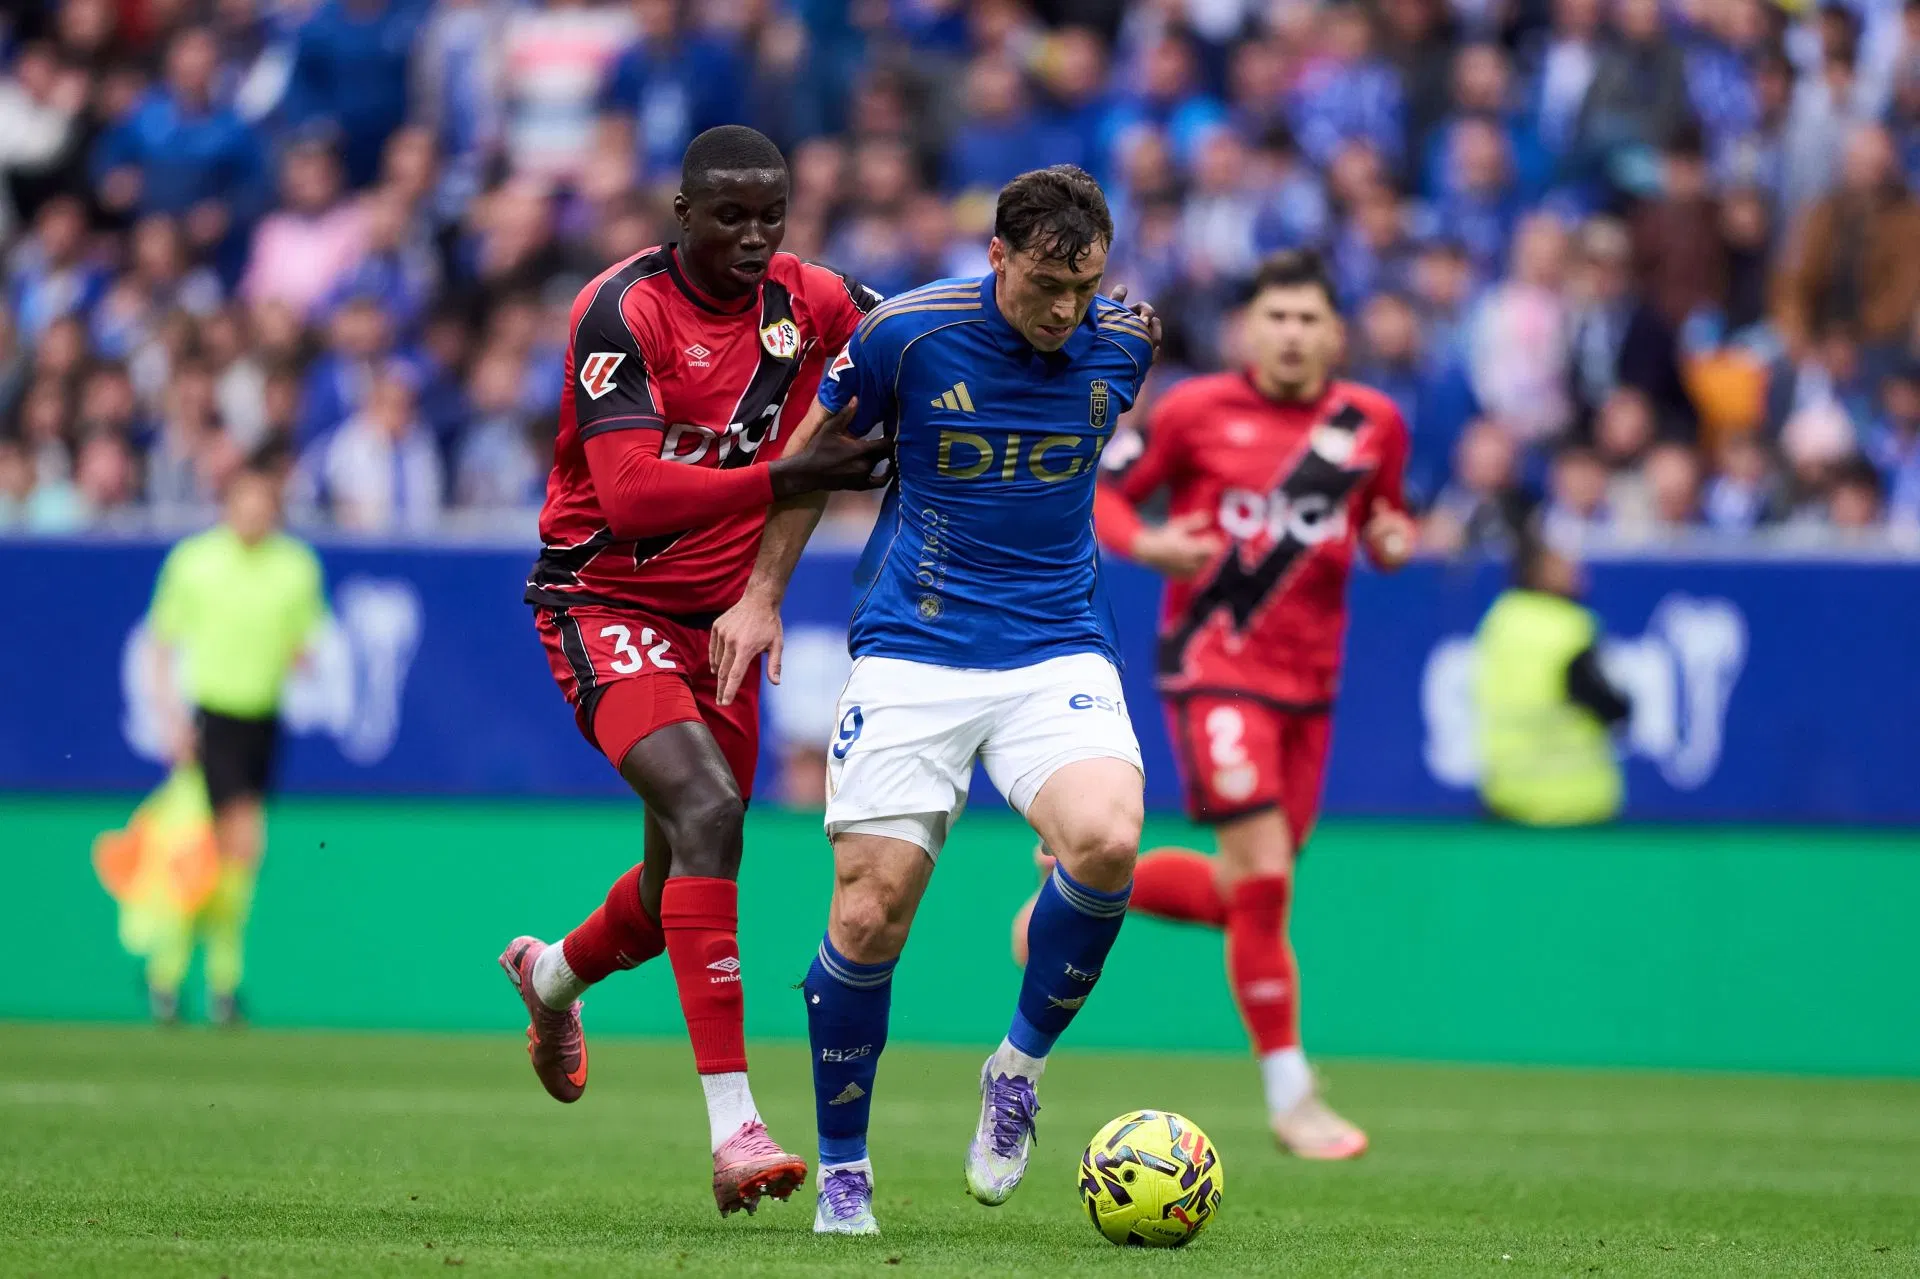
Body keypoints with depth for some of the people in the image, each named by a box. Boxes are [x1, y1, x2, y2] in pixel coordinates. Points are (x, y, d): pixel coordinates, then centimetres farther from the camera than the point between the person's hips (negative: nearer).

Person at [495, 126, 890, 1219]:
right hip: (606, 604, -7)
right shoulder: (624, 312, -19)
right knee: (707, 812, -28)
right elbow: (631, 494, -28)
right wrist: (788, 475, -33)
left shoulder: (806, 302, 0)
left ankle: (555, 975, 51)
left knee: (687, 884, 15)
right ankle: (733, 1124, -31)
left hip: (721, 616, 7)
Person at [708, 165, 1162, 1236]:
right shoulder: (908, 333, -10)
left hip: (1058, 652, 2)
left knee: (1106, 841, -26)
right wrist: (762, 594, 12)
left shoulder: (1122, 343, -2)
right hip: (912, 655, -2)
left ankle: (1021, 1065, -1)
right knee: (870, 913, -8)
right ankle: (843, 1169, 13)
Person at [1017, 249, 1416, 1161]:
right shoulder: (1195, 411, -4)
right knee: (1264, 880, -14)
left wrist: (1392, 541, -4)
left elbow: (1383, 518, 20)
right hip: (1214, 665, -5)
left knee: (1240, 895, 7)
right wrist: (1143, 543, -16)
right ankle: (1289, 1099, -4)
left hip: (1309, 679, 5)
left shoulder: (1374, 424, 5)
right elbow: (1103, 487, 4)